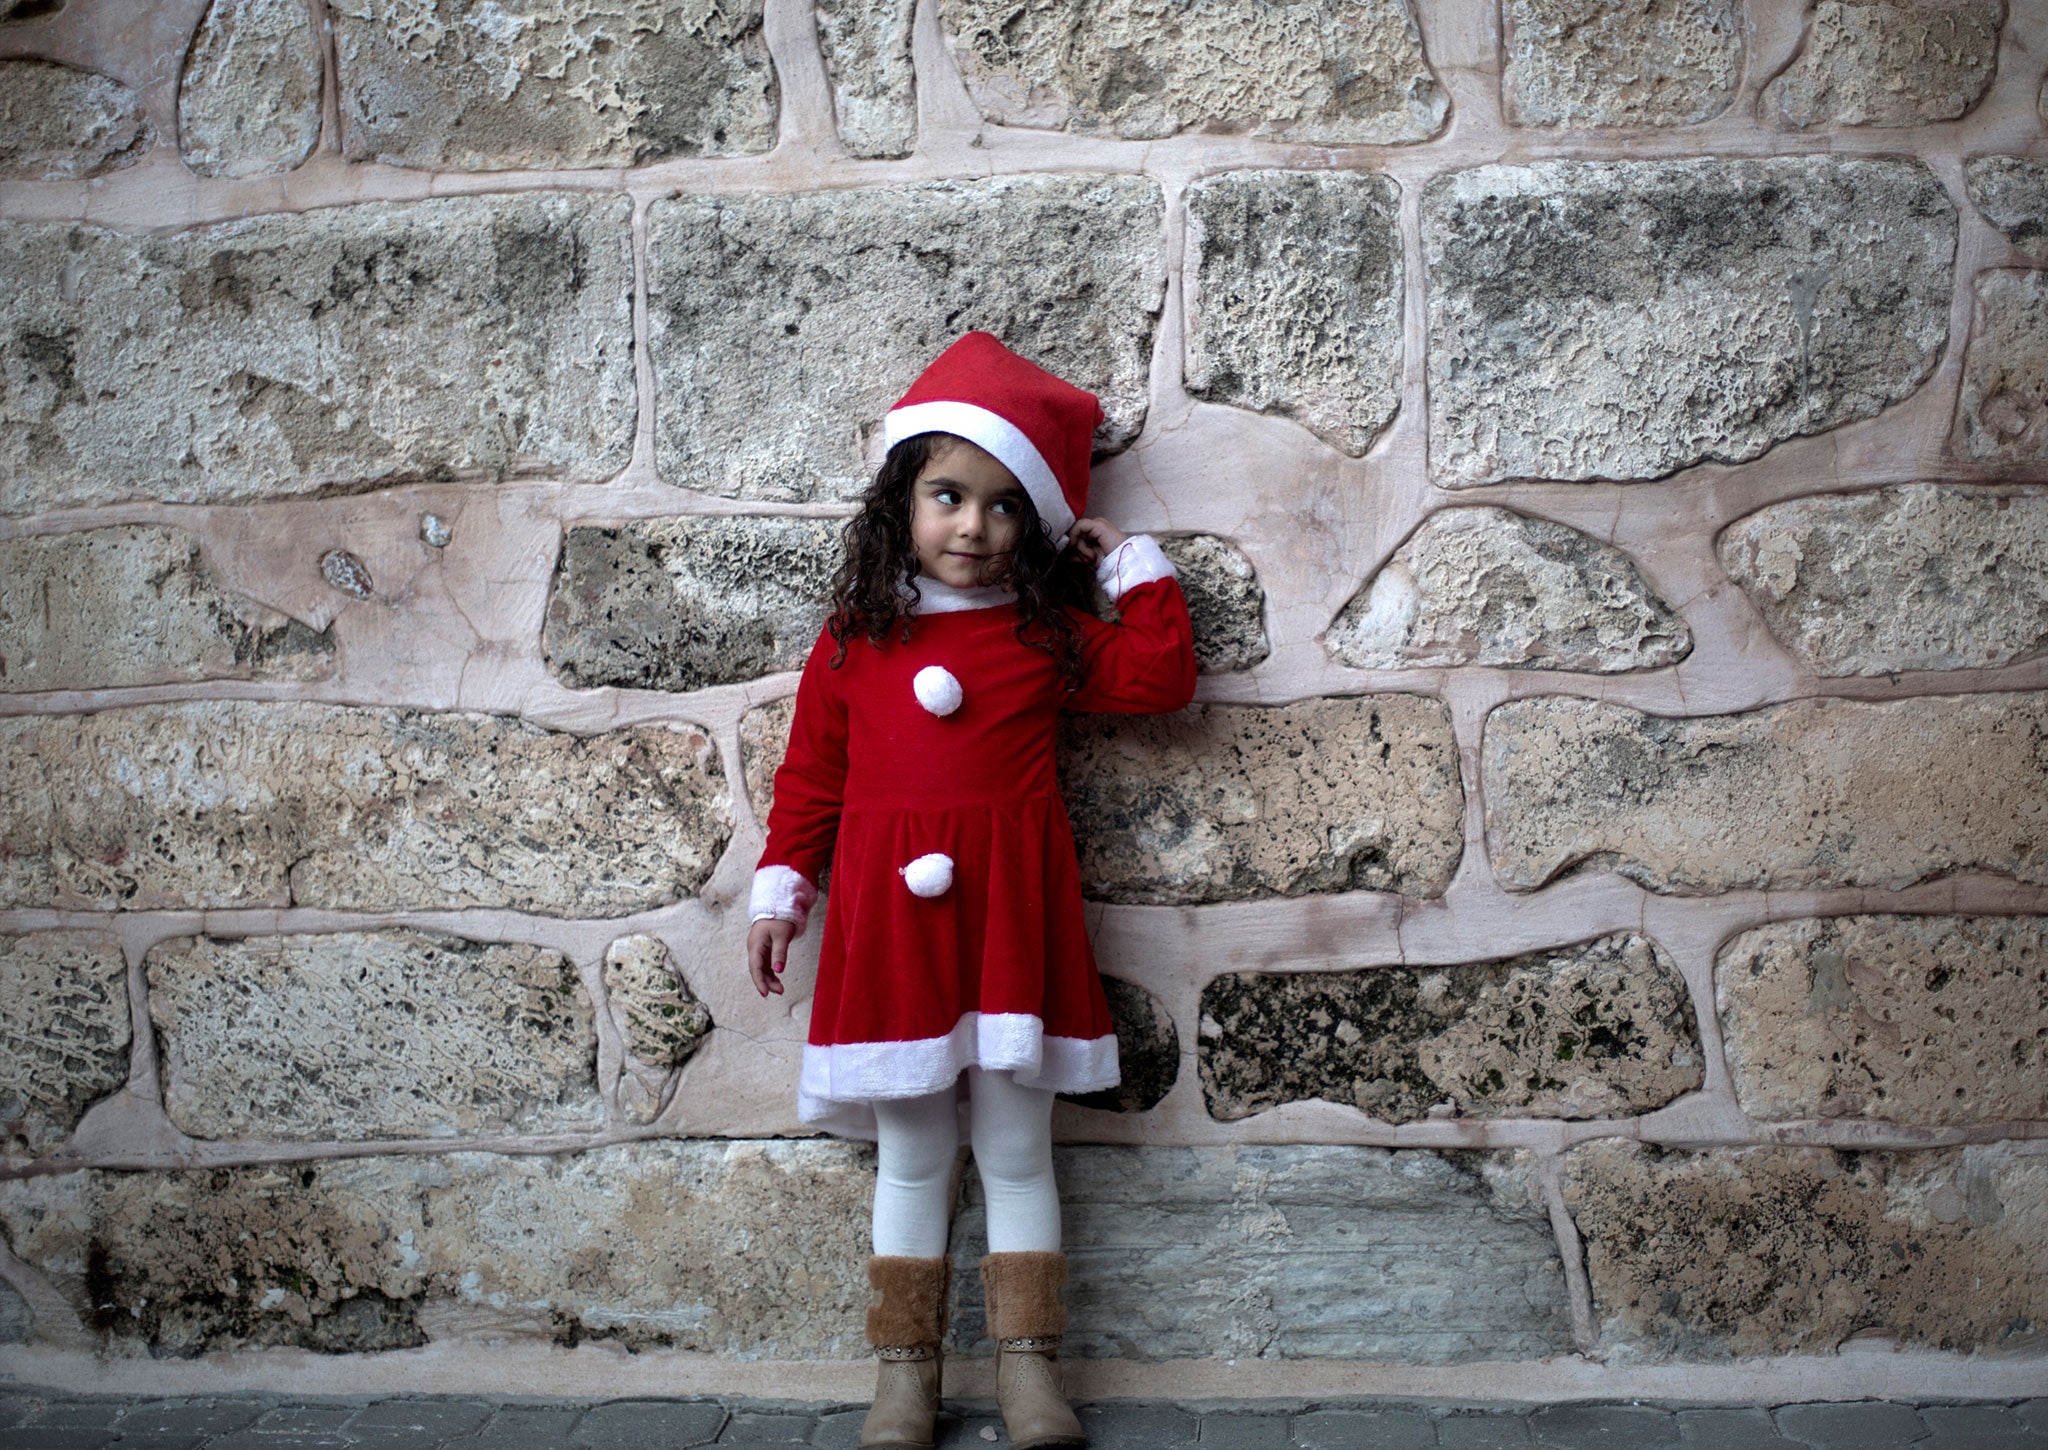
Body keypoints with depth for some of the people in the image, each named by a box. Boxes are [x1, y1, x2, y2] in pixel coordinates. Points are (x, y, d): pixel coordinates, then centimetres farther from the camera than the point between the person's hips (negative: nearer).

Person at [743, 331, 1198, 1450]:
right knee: (910, 1156, 9)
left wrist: (1129, 561, 4)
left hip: (1011, 912, 0)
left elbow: (1162, 676, 0)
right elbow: (810, 778, 9)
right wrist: (780, 892, 5)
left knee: (1016, 1149, 6)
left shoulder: (1046, 635, 5)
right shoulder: (852, 642, 5)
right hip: (888, 917, 0)